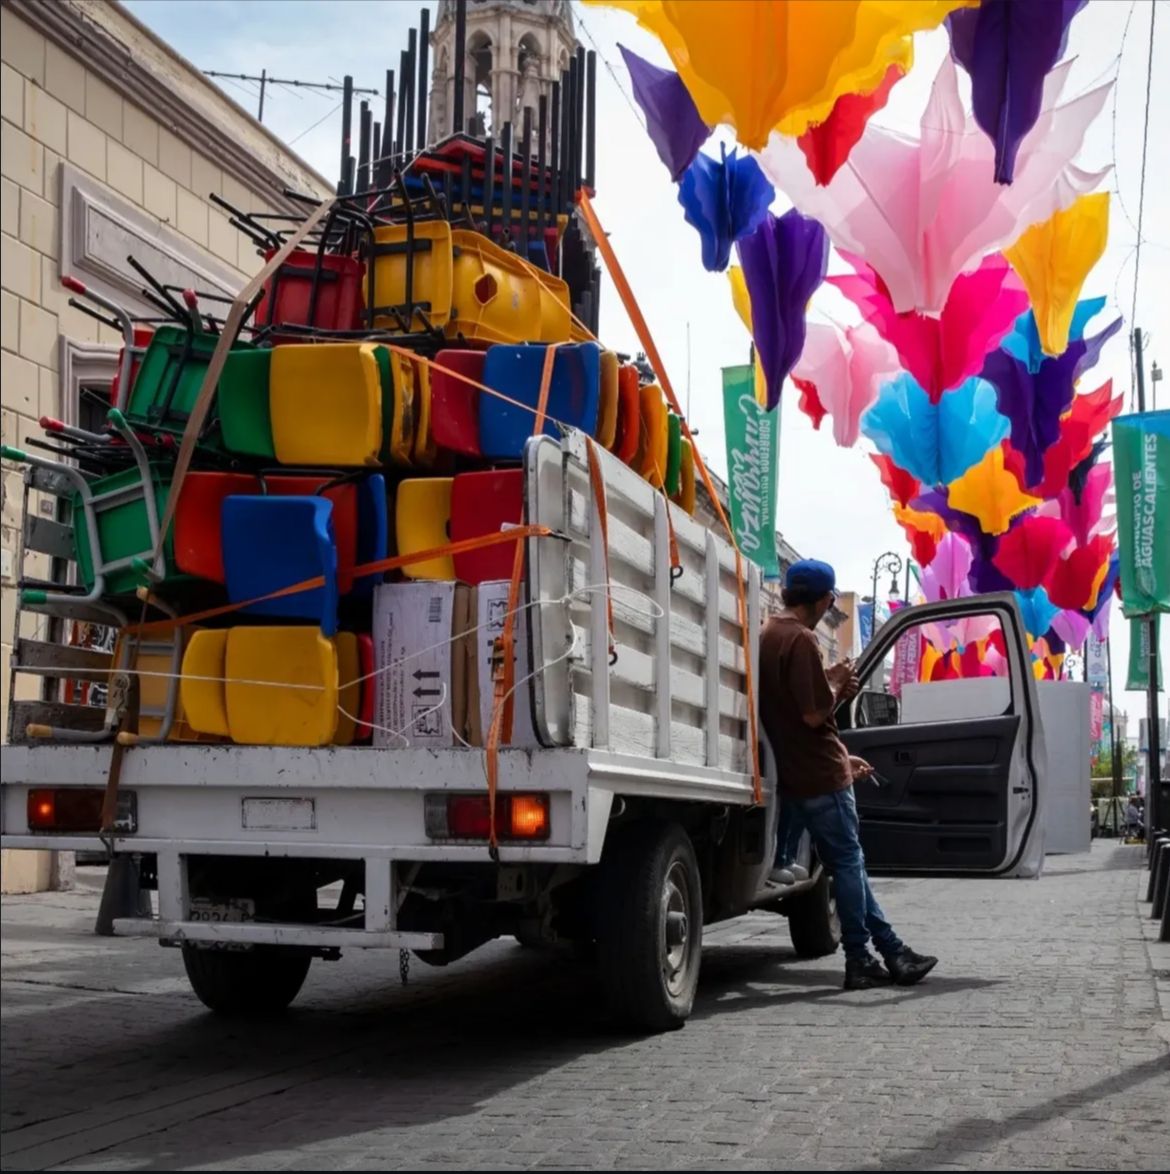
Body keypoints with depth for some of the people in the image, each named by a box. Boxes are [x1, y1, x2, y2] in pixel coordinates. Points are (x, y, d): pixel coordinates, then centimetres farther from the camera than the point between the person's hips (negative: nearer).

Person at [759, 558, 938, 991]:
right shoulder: (800, 640, -18)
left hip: (798, 773, 9)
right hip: (821, 775, -9)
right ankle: (859, 961, 6)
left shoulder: (768, 637, 12)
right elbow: (814, 713, -23)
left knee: (847, 863, 13)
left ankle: (892, 952, 20)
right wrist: (837, 684, -3)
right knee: (848, 863, 0)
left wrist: (841, 758, 21)